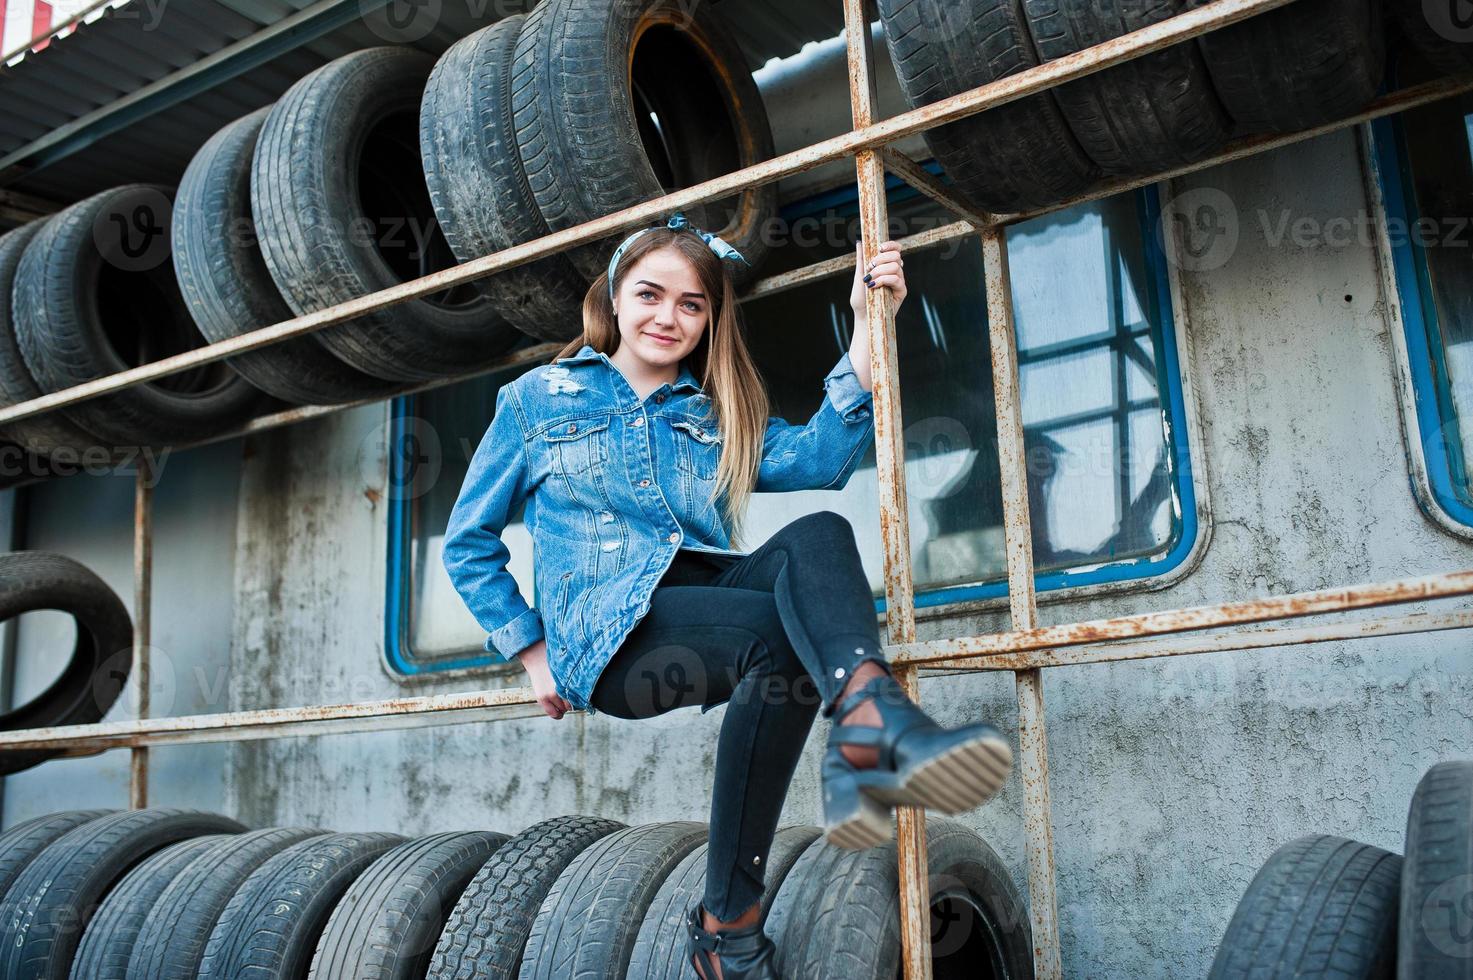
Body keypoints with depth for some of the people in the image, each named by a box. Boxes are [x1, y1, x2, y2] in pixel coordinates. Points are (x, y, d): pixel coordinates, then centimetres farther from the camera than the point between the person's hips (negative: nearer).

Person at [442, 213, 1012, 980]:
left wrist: (867, 323, -4)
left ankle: (869, 725, -57)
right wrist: (532, 652, 5)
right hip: (608, 634, -4)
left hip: (706, 601, 4)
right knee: (781, 635, -32)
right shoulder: (537, 400, 14)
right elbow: (468, 543, 15)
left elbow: (819, 458, 1)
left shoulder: (718, 416, 22)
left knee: (818, 536, -27)